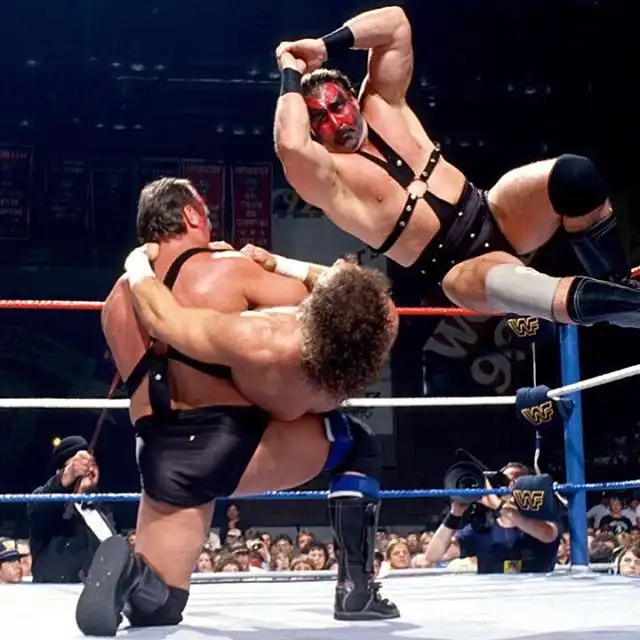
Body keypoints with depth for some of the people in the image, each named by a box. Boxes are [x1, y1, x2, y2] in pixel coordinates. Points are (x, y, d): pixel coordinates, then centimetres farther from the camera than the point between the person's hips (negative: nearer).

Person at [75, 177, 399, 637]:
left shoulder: (117, 301, 12)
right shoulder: (229, 271, -5)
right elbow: (320, 300, 4)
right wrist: (275, 263, 19)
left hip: (165, 458, 5)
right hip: (231, 440, -5)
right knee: (356, 443, 20)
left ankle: (130, 571, -18)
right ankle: (358, 588, 8)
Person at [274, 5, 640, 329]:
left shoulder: (382, 107, 11)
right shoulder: (323, 177, -5)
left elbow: (395, 22, 12)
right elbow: (291, 145, -29)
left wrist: (326, 46, 3)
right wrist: (291, 76, -14)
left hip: (495, 219, 6)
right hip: (458, 269, -5)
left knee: (574, 175, -25)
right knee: (477, 282, -44)